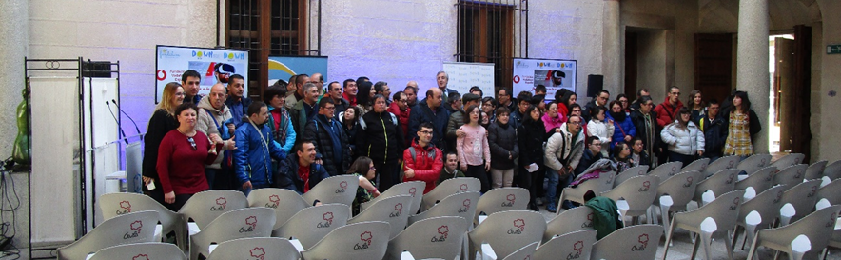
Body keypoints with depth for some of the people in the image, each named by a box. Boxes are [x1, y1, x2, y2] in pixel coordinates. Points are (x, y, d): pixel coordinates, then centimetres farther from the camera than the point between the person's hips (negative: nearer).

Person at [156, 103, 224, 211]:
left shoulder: (202, 136, 11)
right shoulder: (171, 137, -5)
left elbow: (208, 161, 19)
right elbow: (161, 166, -8)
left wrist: (218, 145, 4)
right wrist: (167, 190, -14)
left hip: (201, 188, 5)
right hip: (178, 191, -5)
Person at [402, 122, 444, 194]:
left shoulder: (436, 152, 9)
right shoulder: (409, 152, 2)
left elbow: (436, 173, -5)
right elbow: (409, 175, -6)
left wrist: (415, 173, -12)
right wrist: (429, 175, -5)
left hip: (430, 191, 2)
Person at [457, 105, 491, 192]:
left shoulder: (482, 130, 12)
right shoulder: (463, 129, -4)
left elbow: (486, 146, 16)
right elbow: (459, 146, -7)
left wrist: (488, 160, 8)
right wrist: (462, 162, -11)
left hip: (479, 163, 5)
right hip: (467, 163, -5)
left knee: (486, 185, 0)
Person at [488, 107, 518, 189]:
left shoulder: (512, 129, 14)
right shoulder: (493, 127, -7)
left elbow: (516, 143, 12)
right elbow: (492, 144, -15)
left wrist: (513, 153, -10)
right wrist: (507, 153, -16)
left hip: (509, 163, 6)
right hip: (497, 163, -6)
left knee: (508, 187, 8)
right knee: (497, 186, -2)